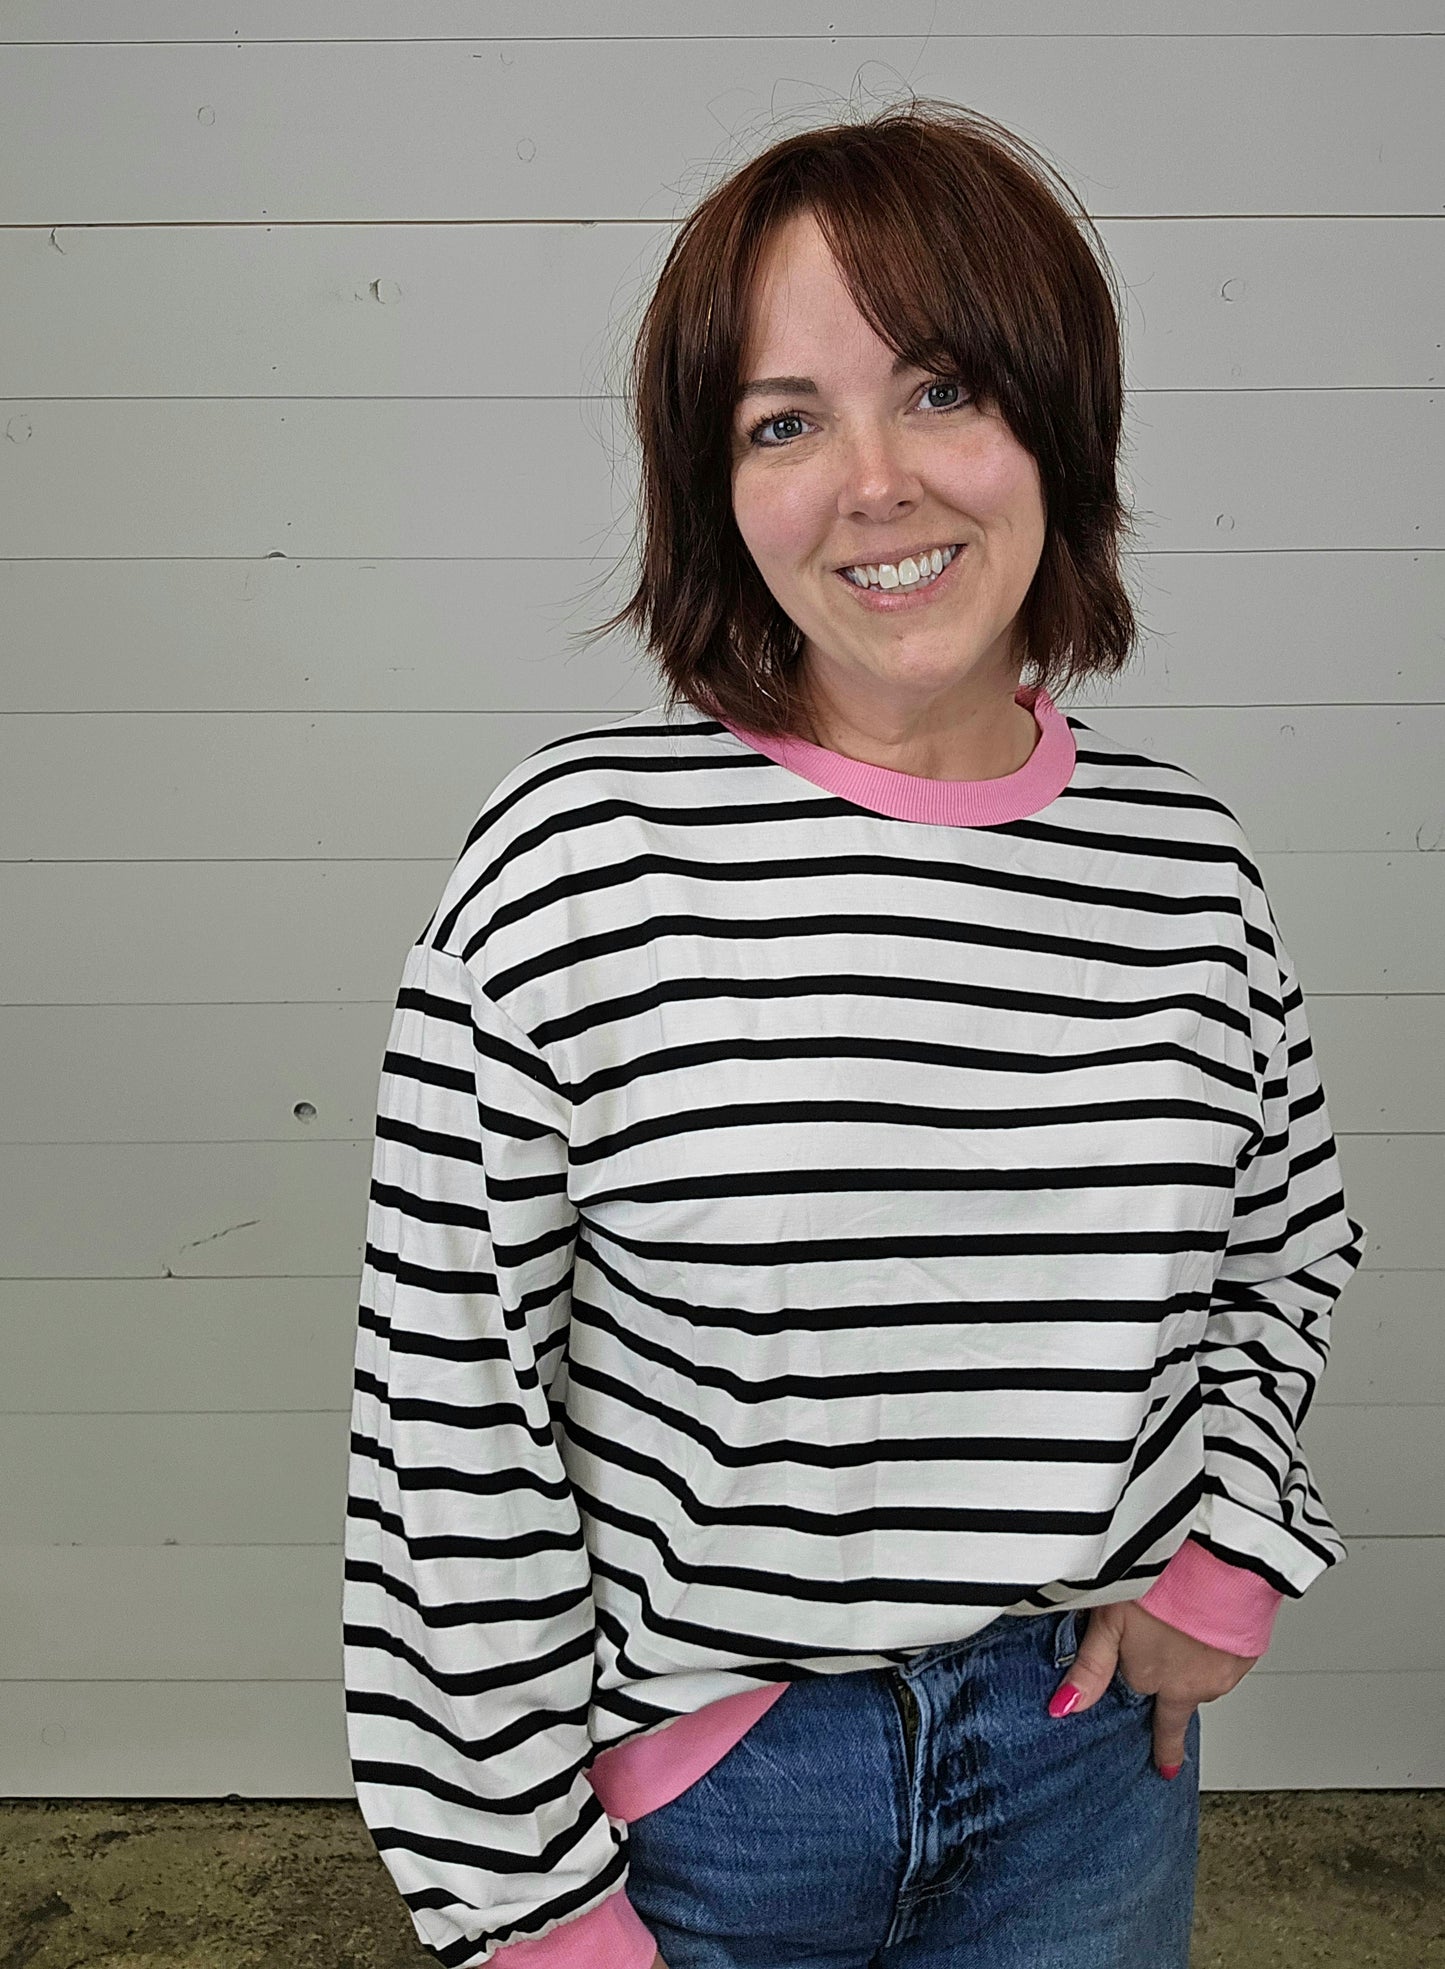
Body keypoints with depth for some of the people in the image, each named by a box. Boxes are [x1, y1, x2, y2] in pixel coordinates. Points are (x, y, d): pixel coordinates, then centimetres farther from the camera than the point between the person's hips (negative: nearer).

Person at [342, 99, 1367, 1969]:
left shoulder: (1186, 858, -5)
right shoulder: (580, 857, -17)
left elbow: (1278, 1251, 12)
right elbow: (444, 1403, -13)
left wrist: (1229, 1550, -1)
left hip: (1088, 1755, 3)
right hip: (700, 1790, -2)